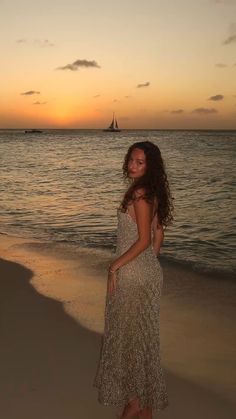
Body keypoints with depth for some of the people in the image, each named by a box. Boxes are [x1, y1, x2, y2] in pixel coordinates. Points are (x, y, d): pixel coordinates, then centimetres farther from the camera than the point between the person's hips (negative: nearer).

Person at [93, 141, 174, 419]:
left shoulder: (139, 193, -19)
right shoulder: (152, 192, 9)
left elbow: (144, 240, -23)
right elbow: (158, 234, 13)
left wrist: (114, 267, -16)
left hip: (133, 273, -10)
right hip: (149, 271, 10)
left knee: (130, 334, 4)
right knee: (141, 334, 18)